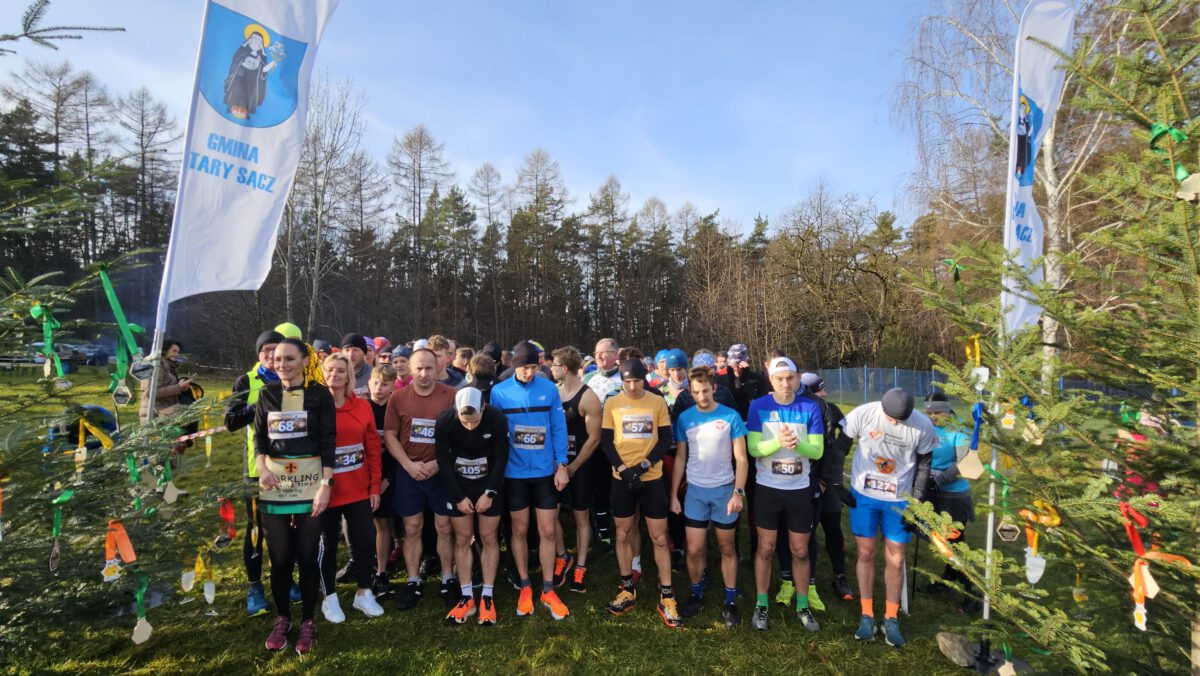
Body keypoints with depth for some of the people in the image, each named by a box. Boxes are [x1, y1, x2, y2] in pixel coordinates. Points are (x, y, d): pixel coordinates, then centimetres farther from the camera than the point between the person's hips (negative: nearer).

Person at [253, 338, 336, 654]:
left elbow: (328, 442, -5)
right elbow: (259, 436, 8)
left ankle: (308, 621, 20)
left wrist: (326, 484, -11)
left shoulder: (320, 394, -3)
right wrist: (261, 466, -12)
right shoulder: (267, 393, 7)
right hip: (274, 483, 3)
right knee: (279, 556, 6)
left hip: (310, 481, -2)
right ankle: (282, 619, 26)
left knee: (307, 555, 3)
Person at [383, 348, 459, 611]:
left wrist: (438, 463, -12)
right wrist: (408, 464, -9)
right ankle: (413, 582, 23)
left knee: (445, 527, 6)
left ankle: (448, 579, 21)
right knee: (412, 528, 10)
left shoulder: (451, 396, -7)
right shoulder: (398, 397, -1)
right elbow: (389, 435, 1)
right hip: (408, 472, 2)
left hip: (442, 471, -1)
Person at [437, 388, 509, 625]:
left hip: (489, 484, -1)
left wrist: (490, 493, -12)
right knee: (462, 539, 4)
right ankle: (467, 597, 15)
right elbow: (444, 462, -11)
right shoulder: (444, 422, -22)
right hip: (458, 485, 1)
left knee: (489, 538, 3)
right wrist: (459, 497, -10)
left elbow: (501, 458, -13)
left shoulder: (497, 419, -24)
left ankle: (487, 597, 13)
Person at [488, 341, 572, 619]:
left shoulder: (549, 389, -5)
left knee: (547, 531, 7)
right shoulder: (499, 392, -7)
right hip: (514, 473, 0)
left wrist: (562, 465, -4)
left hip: (545, 471, 1)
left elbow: (559, 429, -1)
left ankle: (548, 590, 21)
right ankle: (525, 587, 29)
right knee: (520, 530, 13)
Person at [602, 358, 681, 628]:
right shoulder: (612, 404, 0)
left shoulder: (657, 402, 0)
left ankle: (666, 597, 14)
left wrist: (643, 465, -14)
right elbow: (606, 441, -1)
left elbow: (666, 439, -2)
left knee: (659, 537, 2)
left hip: (652, 478, -1)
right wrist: (623, 469, -14)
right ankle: (628, 590, 27)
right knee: (623, 534, 11)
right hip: (622, 479, 1)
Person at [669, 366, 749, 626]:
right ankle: (696, 595, 26)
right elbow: (680, 459, 4)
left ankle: (730, 601, 24)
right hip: (695, 491, 2)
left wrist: (738, 492, -13)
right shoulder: (684, 418, -2)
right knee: (694, 549, 5)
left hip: (725, 490, -1)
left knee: (727, 548, 11)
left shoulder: (731, 416, -9)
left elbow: (741, 459, -5)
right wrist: (673, 494, 3)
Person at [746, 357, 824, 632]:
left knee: (800, 551, 13)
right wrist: (778, 442, -30)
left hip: (799, 489, 1)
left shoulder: (810, 408, -5)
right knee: (766, 548, 9)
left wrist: (797, 443, -28)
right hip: (768, 488, -1)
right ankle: (761, 605, 24)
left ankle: (802, 605, 30)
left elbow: (817, 450, -7)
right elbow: (753, 448, -12)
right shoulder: (759, 406, -9)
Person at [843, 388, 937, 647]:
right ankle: (867, 616, 23)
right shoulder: (863, 414, -18)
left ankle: (891, 619, 25)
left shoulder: (923, 426, -14)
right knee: (866, 554, 8)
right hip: (863, 494, 0)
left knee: (895, 560, 6)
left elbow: (924, 463, 0)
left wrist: (916, 502, -1)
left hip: (898, 499, 0)